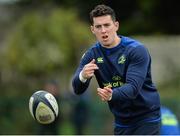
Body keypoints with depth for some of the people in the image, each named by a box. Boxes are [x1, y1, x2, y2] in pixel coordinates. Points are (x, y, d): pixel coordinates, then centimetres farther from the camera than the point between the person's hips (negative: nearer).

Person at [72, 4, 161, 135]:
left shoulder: (137, 50, -16)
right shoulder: (92, 54, -1)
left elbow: (133, 87, -27)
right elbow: (77, 89, -10)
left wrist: (111, 95, -48)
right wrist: (83, 76, -35)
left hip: (146, 118, -5)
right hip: (121, 122, 5)